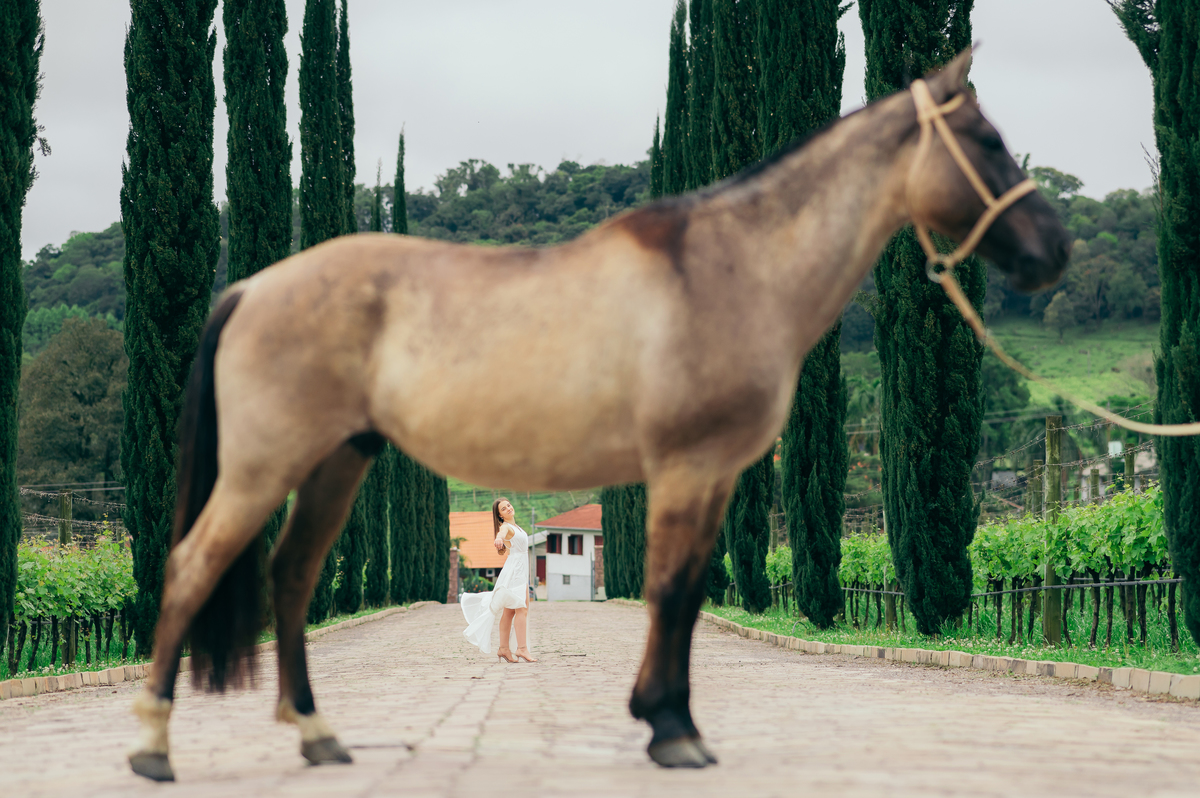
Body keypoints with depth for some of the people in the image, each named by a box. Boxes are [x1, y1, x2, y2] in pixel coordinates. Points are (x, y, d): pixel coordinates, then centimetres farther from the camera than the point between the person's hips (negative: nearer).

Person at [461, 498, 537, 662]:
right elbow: (502, 533, -36)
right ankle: (522, 648, -22)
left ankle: (503, 649, 6)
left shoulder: (515, 527, 19)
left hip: (521, 572, 9)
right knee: (521, 609, -16)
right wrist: (499, 539, -61)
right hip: (514, 570, -9)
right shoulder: (505, 527, -9)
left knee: (509, 611, 7)